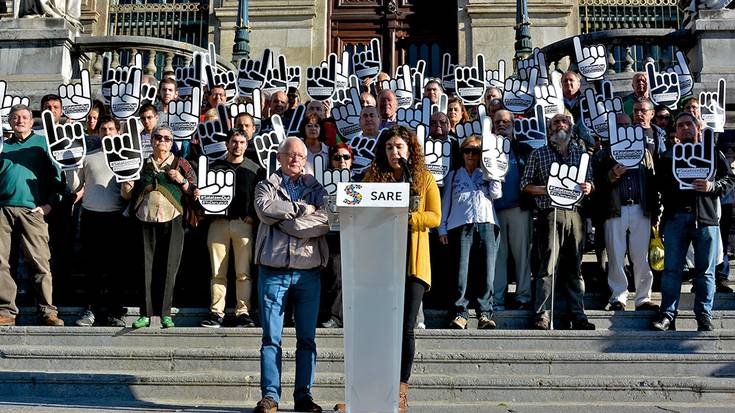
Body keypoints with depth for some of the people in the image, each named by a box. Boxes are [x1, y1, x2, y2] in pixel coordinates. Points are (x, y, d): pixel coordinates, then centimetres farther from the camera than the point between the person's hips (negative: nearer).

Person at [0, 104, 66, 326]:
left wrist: (50, 204, -1)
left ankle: (48, 311, -2)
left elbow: (58, 175, 7)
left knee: (39, 262, -7)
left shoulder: (42, 142, 12)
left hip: (31, 209, -3)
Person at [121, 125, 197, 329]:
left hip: (172, 222, -1)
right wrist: (126, 186, -3)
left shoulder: (181, 165, 9)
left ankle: (165, 313, 7)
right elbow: (128, 195, 18)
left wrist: (182, 181, -9)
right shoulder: (142, 164, 14)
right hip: (146, 222, 2)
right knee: (146, 267, 1)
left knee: (168, 268, -1)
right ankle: (145, 314, 6)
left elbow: (195, 192, 6)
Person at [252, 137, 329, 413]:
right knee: (271, 337, -1)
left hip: (308, 272, 1)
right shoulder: (266, 186, 12)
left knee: (307, 338, 4)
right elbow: (265, 209, -11)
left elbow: (324, 222, -5)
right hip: (274, 270, -1)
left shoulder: (316, 188, 14)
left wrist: (285, 222, -10)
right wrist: (301, 208, -6)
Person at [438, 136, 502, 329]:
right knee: (461, 268, -12)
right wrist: (442, 229, 10)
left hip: (486, 223, 0)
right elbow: (445, 202, 19)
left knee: (488, 269, -10)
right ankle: (460, 313, -10)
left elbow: (496, 194, 8)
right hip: (461, 224, 0)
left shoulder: (487, 174, 24)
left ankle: (485, 313, -8)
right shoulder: (453, 175, 24)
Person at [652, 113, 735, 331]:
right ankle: (667, 314, 2)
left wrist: (712, 186, -9)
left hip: (706, 217, -1)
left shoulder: (713, 153, 13)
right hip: (676, 216, 1)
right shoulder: (668, 156, 17)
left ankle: (704, 315, 8)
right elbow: (659, 184, 11)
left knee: (705, 270, 2)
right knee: (671, 268, -2)